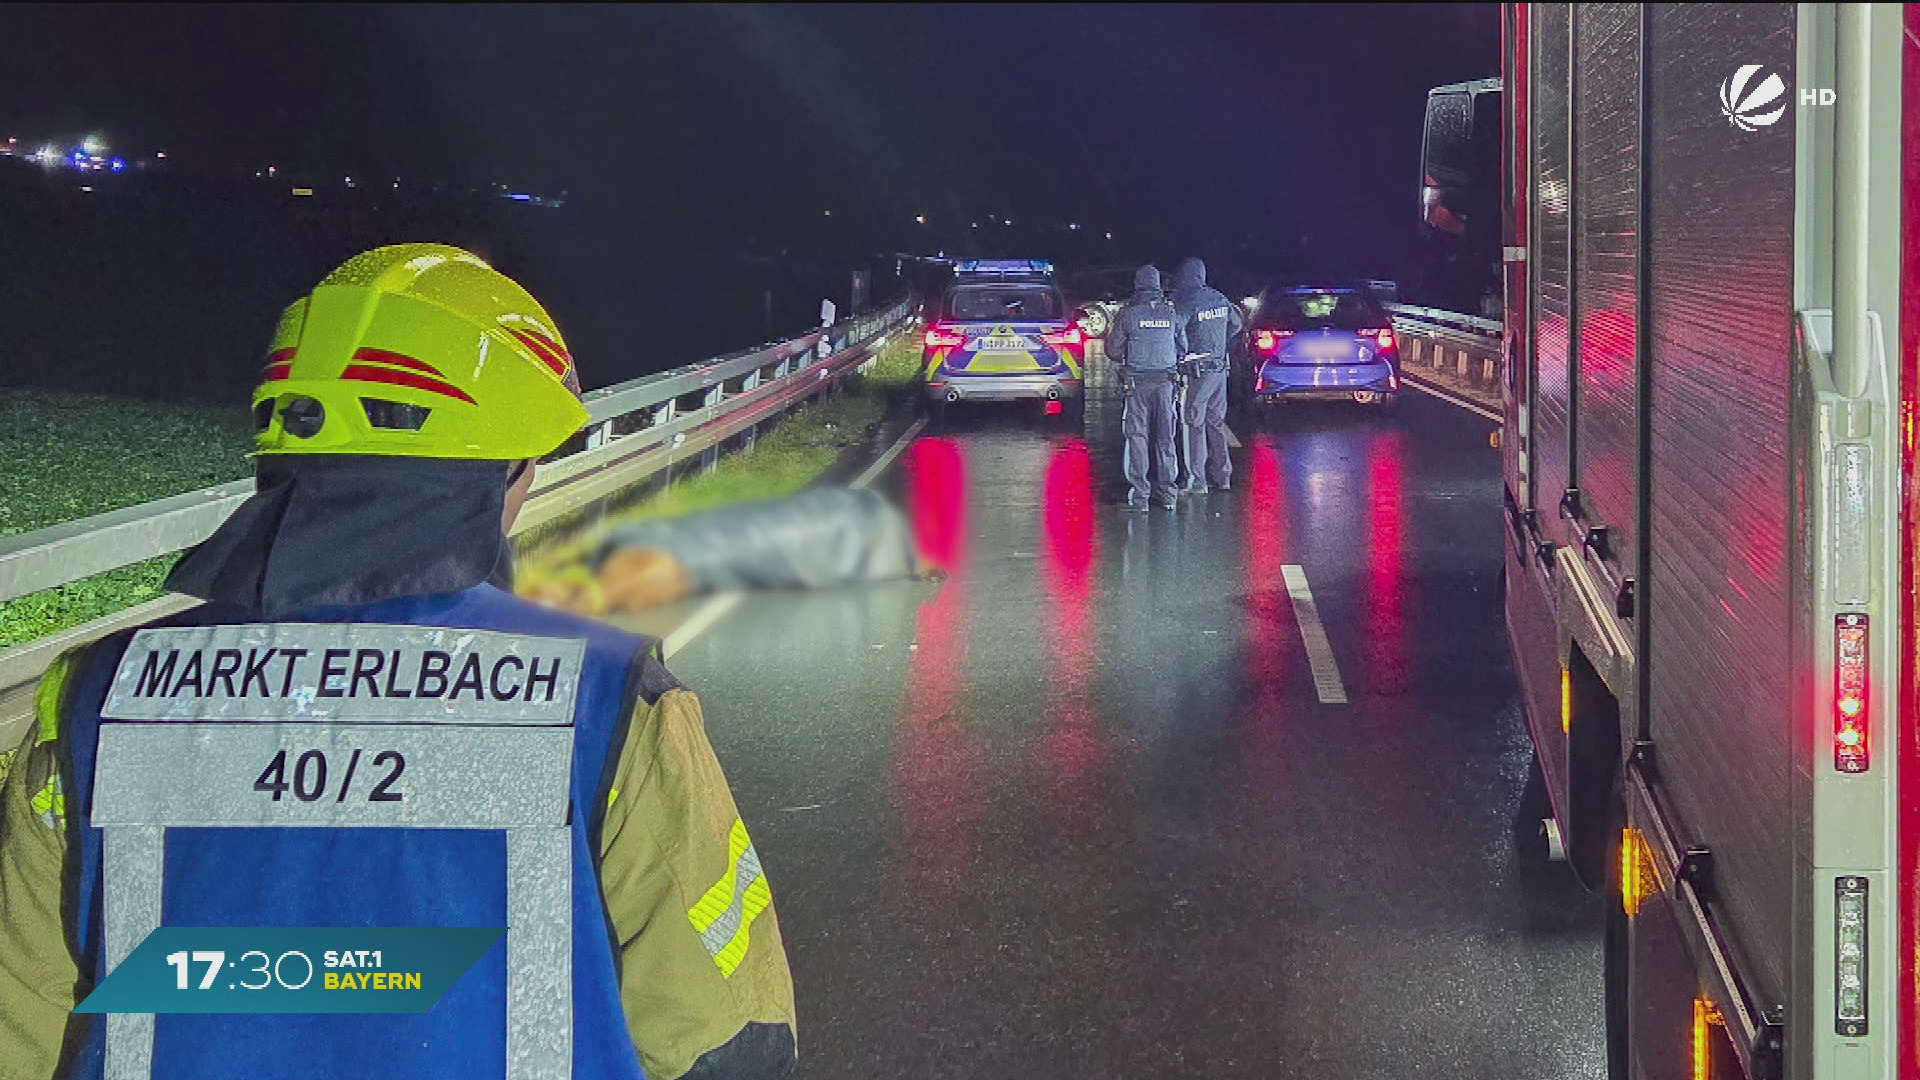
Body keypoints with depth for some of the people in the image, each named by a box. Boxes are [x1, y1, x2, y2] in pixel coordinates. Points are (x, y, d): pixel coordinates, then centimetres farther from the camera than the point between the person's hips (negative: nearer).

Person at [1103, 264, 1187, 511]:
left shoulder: (1128, 312, -5)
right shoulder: (1171, 312, 4)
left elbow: (1113, 349, -1)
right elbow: (1183, 347, 11)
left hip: (1137, 382, -3)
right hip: (1165, 381, 3)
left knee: (1137, 436, 1)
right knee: (1165, 437, 12)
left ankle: (1139, 495, -4)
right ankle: (1167, 493, 15)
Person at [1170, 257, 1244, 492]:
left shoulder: (1188, 303, -15)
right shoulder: (1219, 299, 8)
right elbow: (1237, 324, 23)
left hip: (1198, 372, -7)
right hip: (1220, 369, 7)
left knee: (1194, 425, -2)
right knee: (1216, 423, 17)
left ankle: (1197, 481, -3)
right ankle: (1222, 476, 22)